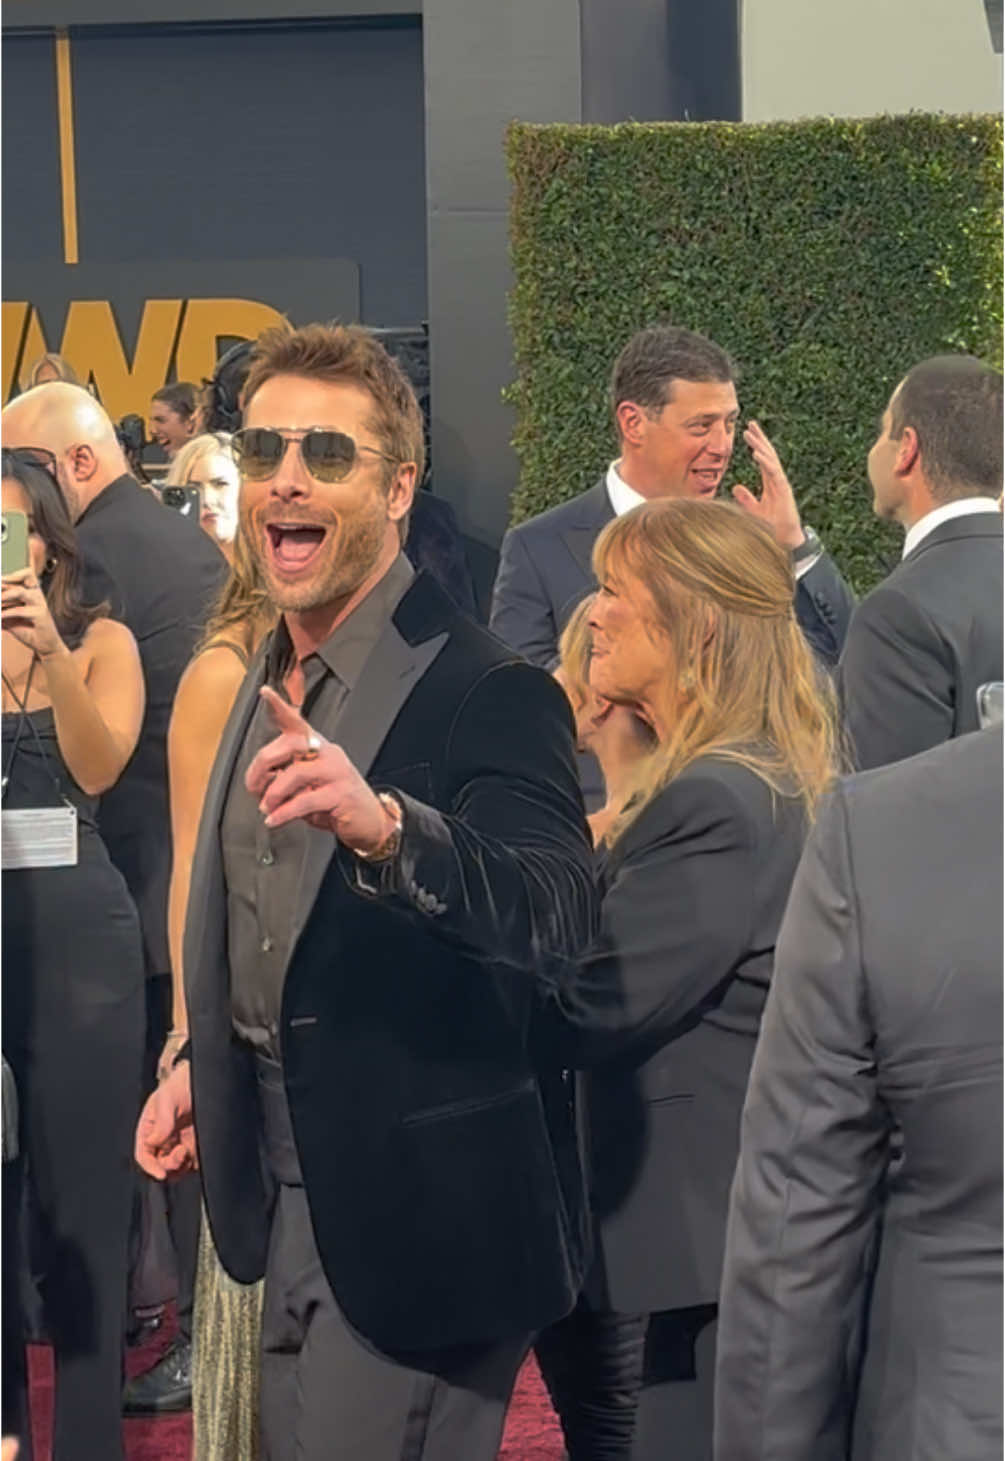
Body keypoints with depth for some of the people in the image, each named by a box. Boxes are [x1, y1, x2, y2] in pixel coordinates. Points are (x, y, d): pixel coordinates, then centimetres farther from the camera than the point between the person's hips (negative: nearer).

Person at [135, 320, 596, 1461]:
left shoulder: (488, 695, -18)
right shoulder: (269, 682, 8)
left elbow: (551, 917, -34)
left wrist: (382, 824, -50)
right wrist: (207, 1065, 10)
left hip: (415, 1226, -8)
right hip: (286, 1205, 8)